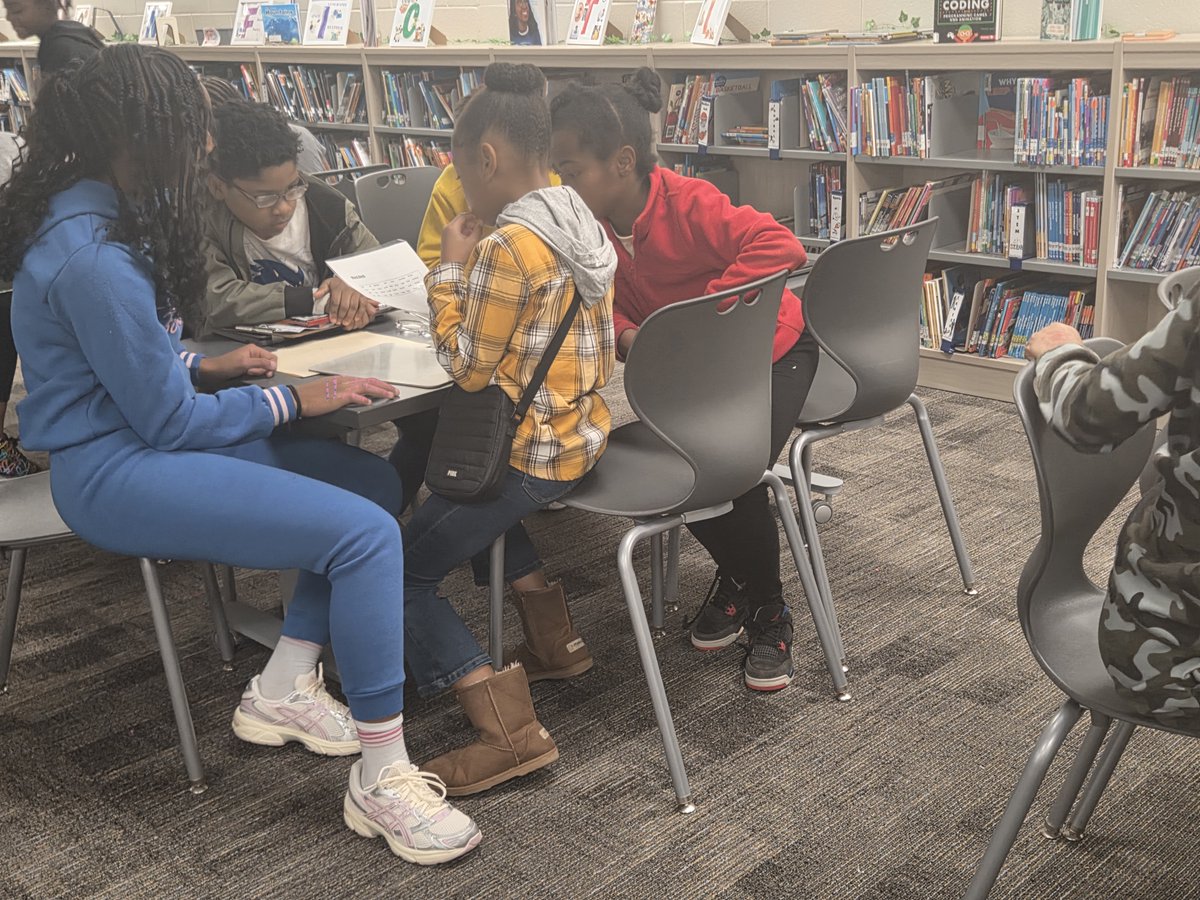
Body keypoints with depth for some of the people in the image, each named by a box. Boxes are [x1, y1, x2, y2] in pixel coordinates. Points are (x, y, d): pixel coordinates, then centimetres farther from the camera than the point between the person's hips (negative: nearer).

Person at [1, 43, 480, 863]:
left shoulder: (96, 209, 7)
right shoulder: (91, 256, -24)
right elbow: (168, 422, -19)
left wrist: (203, 365, 10)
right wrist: (291, 401, -9)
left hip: (145, 436, 10)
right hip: (118, 474, -10)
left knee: (374, 482, 6)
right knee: (366, 535, -22)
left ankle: (283, 689, 11)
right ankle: (382, 778, -11)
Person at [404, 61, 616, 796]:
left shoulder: (507, 247, -23)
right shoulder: (585, 227, 5)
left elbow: (467, 368, -16)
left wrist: (452, 268, -6)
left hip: (529, 453, -9)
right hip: (585, 434, 9)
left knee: (401, 573, 3)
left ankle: (510, 732, -9)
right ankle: (549, 621, 29)